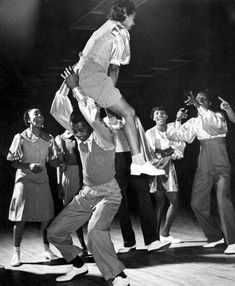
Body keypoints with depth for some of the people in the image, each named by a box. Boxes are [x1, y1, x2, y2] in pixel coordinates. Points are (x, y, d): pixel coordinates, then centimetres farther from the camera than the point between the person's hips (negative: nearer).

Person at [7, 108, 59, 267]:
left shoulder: (48, 138, 5)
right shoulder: (20, 137, -5)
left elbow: (54, 160, 10)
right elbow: (13, 162, -5)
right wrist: (29, 166, -19)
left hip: (42, 179, 3)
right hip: (24, 179, -3)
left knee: (46, 216, 4)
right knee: (20, 218, -4)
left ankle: (47, 249, 21)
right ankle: (16, 253, 6)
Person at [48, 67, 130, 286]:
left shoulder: (104, 137, -19)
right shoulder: (79, 135, 1)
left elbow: (92, 116, -37)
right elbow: (59, 113, 2)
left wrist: (76, 88, -28)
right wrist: (65, 88, -6)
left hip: (107, 194, -8)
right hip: (86, 194, 8)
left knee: (95, 231, -34)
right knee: (55, 231, 7)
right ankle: (78, 265, 28)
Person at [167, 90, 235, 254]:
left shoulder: (218, 116, 2)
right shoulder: (194, 122, 14)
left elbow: (216, 123, -23)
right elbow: (180, 135, 6)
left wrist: (199, 106, -27)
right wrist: (178, 121, -10)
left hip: (220, 164, -5)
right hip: (204, 166, 5)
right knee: (197, 203, 0)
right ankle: (215, 236, 18)